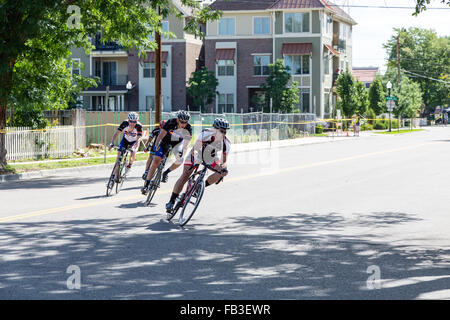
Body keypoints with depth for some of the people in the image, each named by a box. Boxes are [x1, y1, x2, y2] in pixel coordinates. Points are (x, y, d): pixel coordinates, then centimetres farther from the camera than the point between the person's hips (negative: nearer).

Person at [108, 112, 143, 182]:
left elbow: (138, 139, -38)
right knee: (119, 154, -15)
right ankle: (116, 174, -7)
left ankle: (129, 165, 3)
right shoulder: (125, 123, -28)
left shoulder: (139, 126, -32)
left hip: (134, 141, -2)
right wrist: (112, 143, -43)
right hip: (125, 139, 2)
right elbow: (117, 133, -29)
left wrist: (134, 147, -55)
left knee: (133, 153, -30)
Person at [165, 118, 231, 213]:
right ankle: (171, 201, -8)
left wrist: (223, 168, -42)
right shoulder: (206, 134, -35)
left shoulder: (226, 143, -24)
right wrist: (197, 160, -55)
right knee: (184, 176, -15)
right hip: (196, 153, -4)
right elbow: (195, 149, -36)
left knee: (220, 172, -19)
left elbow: (224, 161, -20)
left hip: (211, 156, 4)